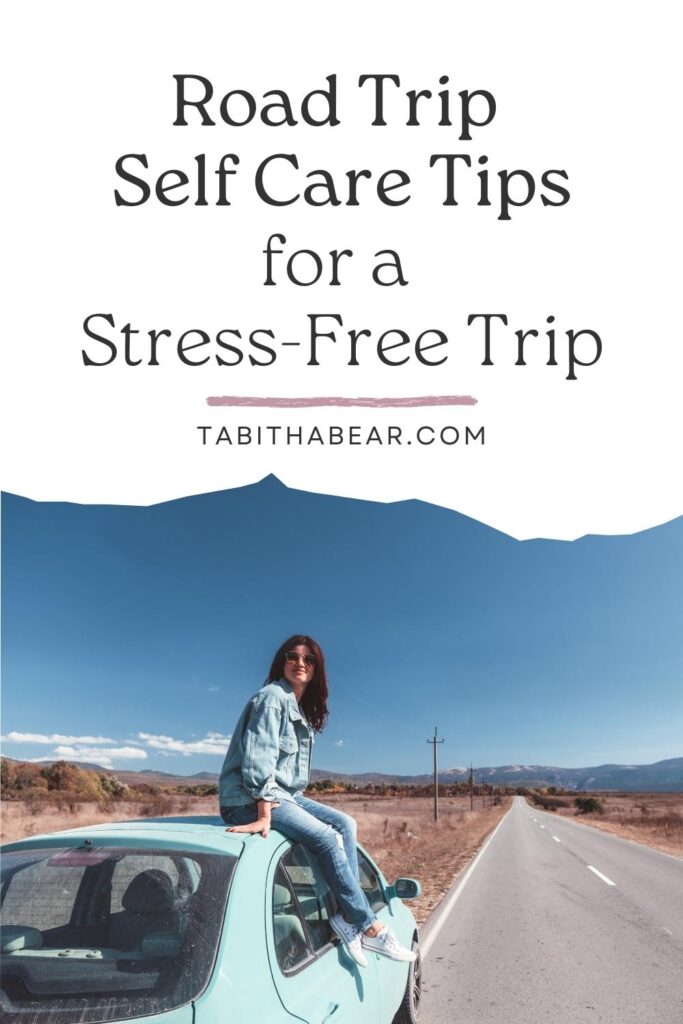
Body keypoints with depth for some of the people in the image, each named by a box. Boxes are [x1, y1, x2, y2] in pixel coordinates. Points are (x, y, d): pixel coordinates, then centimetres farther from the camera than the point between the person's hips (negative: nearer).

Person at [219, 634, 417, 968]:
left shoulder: (302, 706, 15)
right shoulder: (272, 697, -13)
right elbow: (259, 757, -21)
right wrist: (265, 815, -27)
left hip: (284, 795, 9)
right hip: (248, 801, -9)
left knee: (345, 823, -4)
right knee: (326, 838, -21)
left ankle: (349, 917, -8)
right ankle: (369, 926, -12)